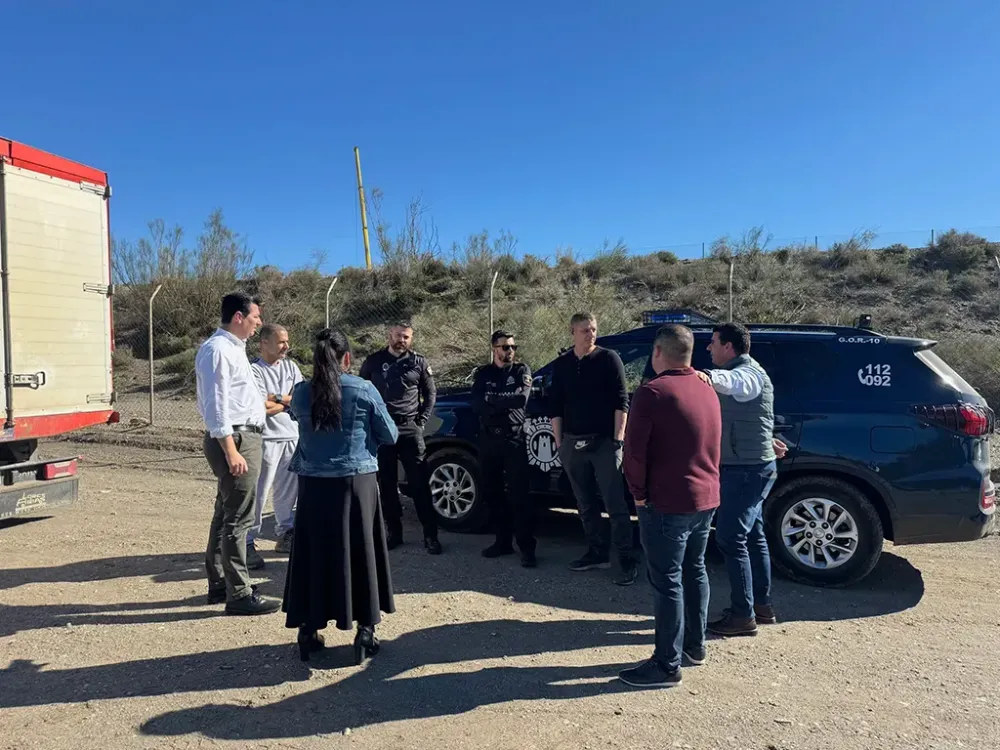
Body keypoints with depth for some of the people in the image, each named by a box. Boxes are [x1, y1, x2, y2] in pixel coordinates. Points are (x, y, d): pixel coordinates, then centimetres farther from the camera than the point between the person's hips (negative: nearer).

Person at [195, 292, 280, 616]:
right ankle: (239, 595, 3)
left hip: (245, 436, 11)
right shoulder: (217, 349, -15)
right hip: (234, 439, -11)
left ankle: (219, 584, 30)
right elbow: (216, 404, -21)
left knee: (226, 513, 18)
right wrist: (231, 451, -24)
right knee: (238, 517, -5)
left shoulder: (234, 347, 16)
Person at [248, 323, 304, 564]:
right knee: (258, 493, -6)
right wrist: (290, 401, -2)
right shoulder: (254, 369, -8)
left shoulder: (290, 366, 13)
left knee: (289, 490, 15)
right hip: (267, 438, -7)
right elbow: (263, 408, -16)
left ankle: (285, 535, 28)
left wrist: (277, 399, -8)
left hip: (293, 436, 7)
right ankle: (248, 542, 2)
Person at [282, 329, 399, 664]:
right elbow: (390, 436, -1)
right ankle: (365, 631, 16)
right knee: (360, 554, 9)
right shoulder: (364, 391, -9)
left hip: (313, 485, 2)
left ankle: (308, 630, 21)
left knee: (313, 554, 12)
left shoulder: (301, 392, -2)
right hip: (357, 483, -2)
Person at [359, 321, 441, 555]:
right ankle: (393, 532, 19)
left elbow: (430, 394, 9)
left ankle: (430, 534, 5)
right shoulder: (373, 361, 7)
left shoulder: (419, 362, 5)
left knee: (420, 483, -1)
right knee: (386, 484, 7)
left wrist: (421, 421, 0)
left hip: (410, 429, -1)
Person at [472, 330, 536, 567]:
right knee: (492, 493, 9)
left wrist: (492, 401, -11)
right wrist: (507, 401, -14)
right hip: (488, 440, 4)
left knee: (519, 494, -7)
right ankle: (503, 541, 21)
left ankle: (527, 547, -2)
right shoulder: (483, 373, 10)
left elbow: (522, 399, -15)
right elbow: (476, 405, -5)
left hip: (514, 439, -4)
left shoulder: (521, 370, 4)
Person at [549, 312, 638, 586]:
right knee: (586, 504, 12)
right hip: (573, 443, 4)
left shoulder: (609, 358, -1)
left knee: (615, 504, -4)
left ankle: (627, 560, 3)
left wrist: (618, 437, -10)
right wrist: (559, 442, 6)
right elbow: (555, 407, 10)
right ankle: (597, 553, 25)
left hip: (604, 441, -4)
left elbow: (621, 401, -4)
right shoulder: (561, 365, 9)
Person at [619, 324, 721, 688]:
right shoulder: (707, 390, 10)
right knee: (694, 570, 21)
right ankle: (696, 645, 34)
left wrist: (638, 493, -8)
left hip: (667, 503, -8)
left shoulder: (653, 392, -17)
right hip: (706, 498, 8)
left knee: (667, 582, -1)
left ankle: (667, 665, 8)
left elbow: (634, 451, -20)